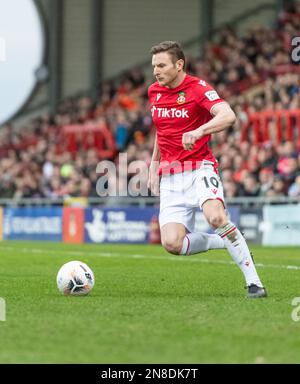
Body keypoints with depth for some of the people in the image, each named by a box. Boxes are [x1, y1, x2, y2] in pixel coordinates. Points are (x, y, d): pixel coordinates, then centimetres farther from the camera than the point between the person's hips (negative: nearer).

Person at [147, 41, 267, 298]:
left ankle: (253, 281, -22)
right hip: (170, 177, 5)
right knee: (172, 244, -15)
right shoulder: (154, 92, 11)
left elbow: (228, 116, -27)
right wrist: (154, 164, 24)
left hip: (199, 168, -5)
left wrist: (199, 131, -43)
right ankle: (225, 241, 12)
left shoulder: (198, 88, -9)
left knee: (216, 217, -34)